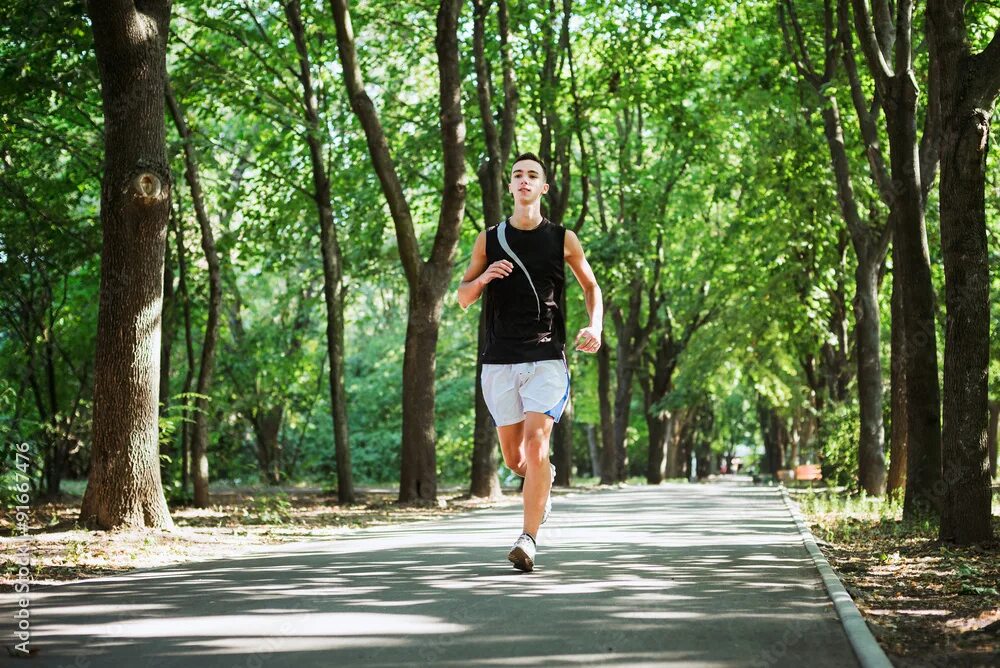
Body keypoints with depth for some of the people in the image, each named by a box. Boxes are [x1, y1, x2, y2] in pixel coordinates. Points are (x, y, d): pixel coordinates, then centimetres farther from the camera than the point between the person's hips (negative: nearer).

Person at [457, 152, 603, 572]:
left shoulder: (562, 239, 5)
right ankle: (544, 481, 42)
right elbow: (463, 298, 12)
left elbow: (591, 286, 18)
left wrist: (596, 326, -1)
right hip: (499, 360, 2)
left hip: (546, 359, -2)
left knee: (536, 443, -18)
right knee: (513, 456, 7)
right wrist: (484, 277, -10)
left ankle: (528, 538, -17)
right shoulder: (489, 239, 8)